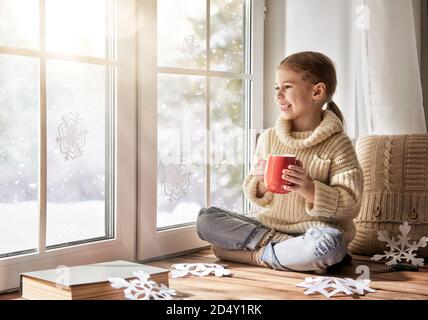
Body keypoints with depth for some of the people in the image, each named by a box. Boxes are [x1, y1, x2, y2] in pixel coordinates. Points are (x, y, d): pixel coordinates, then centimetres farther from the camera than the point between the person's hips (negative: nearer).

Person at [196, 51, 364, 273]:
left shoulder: (337, 144, -5)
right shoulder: (268, 138, 7)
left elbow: (351, 205, -10)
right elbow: (252, 192, 11)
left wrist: (309, 189, -23)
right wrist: (261, 184, -12)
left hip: (313, 230, -4)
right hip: (269, 224, 5)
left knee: (330, 242, -39)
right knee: (205, 217, -11)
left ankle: (257, 256, -16)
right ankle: (289, 248, -16)